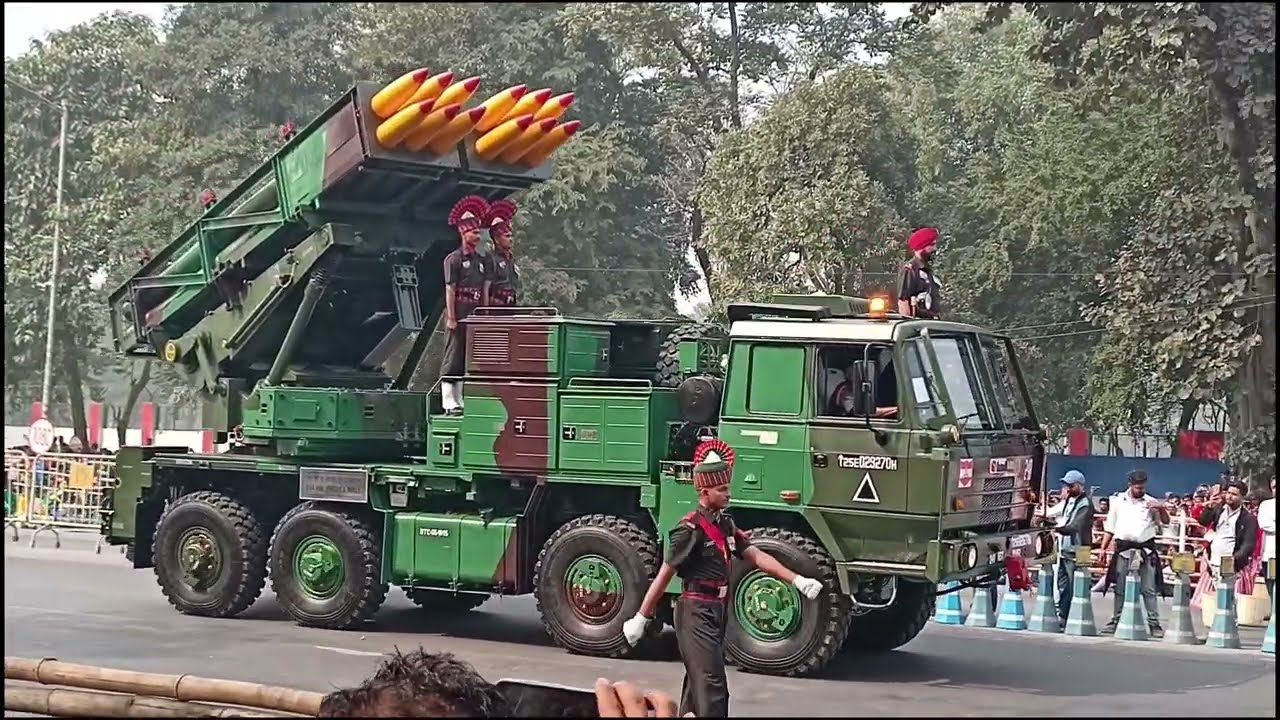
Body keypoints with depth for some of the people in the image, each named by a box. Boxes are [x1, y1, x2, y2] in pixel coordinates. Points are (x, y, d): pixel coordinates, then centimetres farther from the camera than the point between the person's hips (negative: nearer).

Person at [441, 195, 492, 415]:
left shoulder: (481, 262, 14)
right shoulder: (453, 259, -5)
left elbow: (485, 292, 14)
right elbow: (450, 290, -9)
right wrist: (451, 318, -13)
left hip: (474, 318, 7)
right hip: (458, 317, -7)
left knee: (467, 361, 9)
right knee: (452, 360, -4)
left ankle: (460, 401, 13)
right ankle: (450, 404, -3)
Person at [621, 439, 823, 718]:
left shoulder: (725, 524, 10)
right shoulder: (690, 529, -16)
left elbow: (756, 556, 8)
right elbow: (664, 575, -14)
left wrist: (796, 580, -2)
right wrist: (641, 619, -12)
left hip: (718, 611, 9)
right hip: (696, 613, -9)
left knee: (697, 683, 18)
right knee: (712, 687, -14)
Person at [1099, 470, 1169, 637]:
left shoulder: (1150, 502, 3)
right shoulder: (1118, 501, 8)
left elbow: (1165, 522, 1)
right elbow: (1110, 527, 12)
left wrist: (1161, 509, -19)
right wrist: (1103, 548, 6)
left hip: (1146, 550, -2)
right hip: (1124, 549, 2)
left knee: (1149, 589, -1)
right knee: (1120, 588, 7)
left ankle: (1154, 623, 2)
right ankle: (1116, 620, 15)